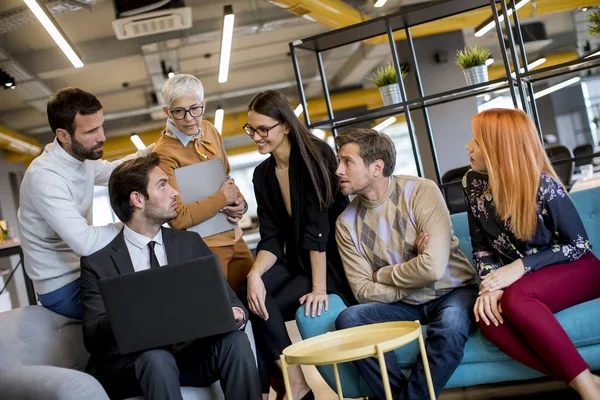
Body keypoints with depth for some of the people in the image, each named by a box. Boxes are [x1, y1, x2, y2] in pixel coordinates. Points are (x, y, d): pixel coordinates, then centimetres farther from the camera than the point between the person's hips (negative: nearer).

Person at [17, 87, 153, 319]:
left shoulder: (82, 156, 0)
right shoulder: (45, 177, -27)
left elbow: (113, 171, 23)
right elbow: (84, 242, -33)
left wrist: (158, 148, 10)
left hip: (83, 270, 9)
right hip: (63, 286, -8)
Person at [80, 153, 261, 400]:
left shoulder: (191, 243, 13)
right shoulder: (97, 263, 1)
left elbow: (226, 297, 8)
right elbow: (92, 338, -4)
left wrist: (235, 313, -17)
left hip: (191, 352, 3)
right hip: (131, 360, -3)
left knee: (235, 339, -25)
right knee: (156, 357, -35)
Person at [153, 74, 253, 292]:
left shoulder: (209, 130, 3)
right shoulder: (165, 154, -18)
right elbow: (178, 218, -22)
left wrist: (239, 202, -2)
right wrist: (223, 198, -14)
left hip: (234, 237, 7)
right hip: (203, 246, -7)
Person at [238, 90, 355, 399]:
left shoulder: (315, 155, -15)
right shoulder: (262, 175, 4)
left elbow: (318, 227, -22)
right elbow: (271, 238, -2)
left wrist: (319, 287, -26)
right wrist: (255, 273, -21)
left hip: (332, 262, -6)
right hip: (296, 263, 6)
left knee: (265, 308, -22)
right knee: (249, 293, -21)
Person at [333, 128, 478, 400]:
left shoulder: (421, 192, -16)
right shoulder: (347, 223, -3)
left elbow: (433, 268, -26)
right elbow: (363, 291, -4)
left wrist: (381, 274, -11)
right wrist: (410, 275, -16)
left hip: (452, 293, -3)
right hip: (404, 305, 4)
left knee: (450, 322, -36)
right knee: (348, 321, -22)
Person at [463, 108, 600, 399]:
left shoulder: (543, 185, -19)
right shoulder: (473, 183, -4)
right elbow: (481, 245, 2)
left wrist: (521, 266, -23)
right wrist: (490, 283, -18)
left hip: (576, 270, -5)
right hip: (523, 281, 5)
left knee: (514, 298, -36)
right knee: (488, 316, -29)